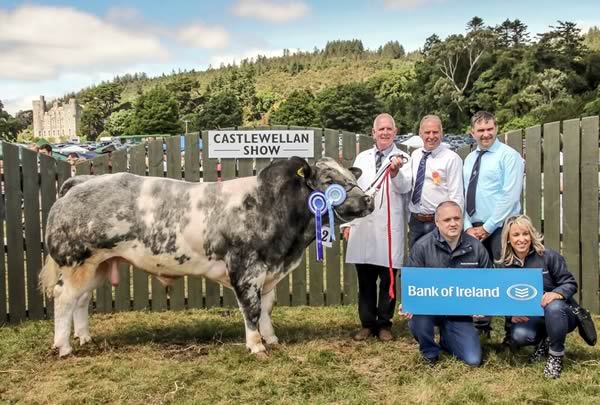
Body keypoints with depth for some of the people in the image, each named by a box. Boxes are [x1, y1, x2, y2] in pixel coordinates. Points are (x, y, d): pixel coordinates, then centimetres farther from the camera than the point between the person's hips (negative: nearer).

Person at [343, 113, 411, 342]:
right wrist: (348, 222, 10)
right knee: (365, 280, 9)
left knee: (387, 279, 4)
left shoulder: (403, 159, 1)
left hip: (389, 229, -3)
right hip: (362, 227, 3)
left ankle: (384, 324, 18)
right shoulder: (362, 158, 13)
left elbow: (405, 188, -15)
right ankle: (367, 323, 21)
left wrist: (396, 173, -36)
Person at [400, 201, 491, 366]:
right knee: (416, 316, -37)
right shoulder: (422, 246, -11)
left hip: (459, 311, 2)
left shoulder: (476, 247, -3)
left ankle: (447, 340, 30)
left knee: (473, 360, -7)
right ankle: (429, 351, 1)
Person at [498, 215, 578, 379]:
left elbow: (570, 283, -11)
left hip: (560, 313, -2)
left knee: (553, 307, -39)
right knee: (517, 335, -30)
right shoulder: (504, 266, -2)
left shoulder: (548, 256, -12)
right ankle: (545, 341, 8)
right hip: (529, 317, 3)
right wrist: (512, 312, -18)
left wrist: (556, 293, -33)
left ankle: (556, 355, -14)